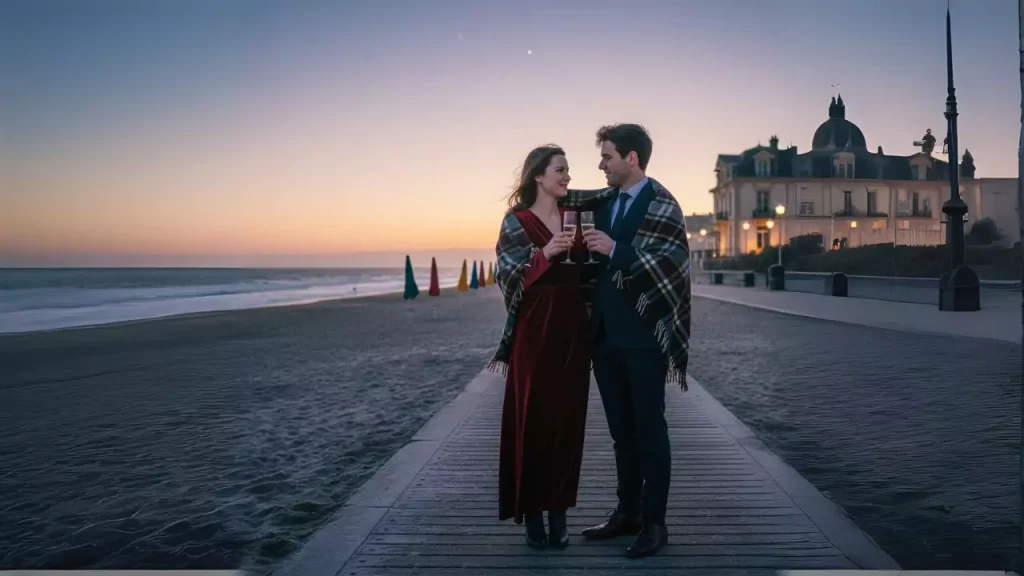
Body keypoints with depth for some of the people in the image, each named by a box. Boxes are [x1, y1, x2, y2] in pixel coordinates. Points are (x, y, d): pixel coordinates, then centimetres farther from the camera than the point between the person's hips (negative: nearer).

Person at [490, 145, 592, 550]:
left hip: (572, 331, 5)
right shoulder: (516, 222, -2)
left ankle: (559, 512, 15)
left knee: (568, 421, 6)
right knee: (533, 421, -1)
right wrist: (544, 253, -21)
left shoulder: (575, 218, 12)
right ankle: (533, 515, 10)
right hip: (534, 332, -4)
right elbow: (507, 277, -10)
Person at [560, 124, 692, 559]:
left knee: (649, 430, 3)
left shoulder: (662, 205, -9)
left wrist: (616, 249, -23)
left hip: (643, 337, -7)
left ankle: (653, 523, 14)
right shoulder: (604, 201, 11)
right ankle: (627, 512, 27)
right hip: (605, 335, 7)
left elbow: (675, 264, -18)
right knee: (621, 430, 14)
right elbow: (566, 198, 27)